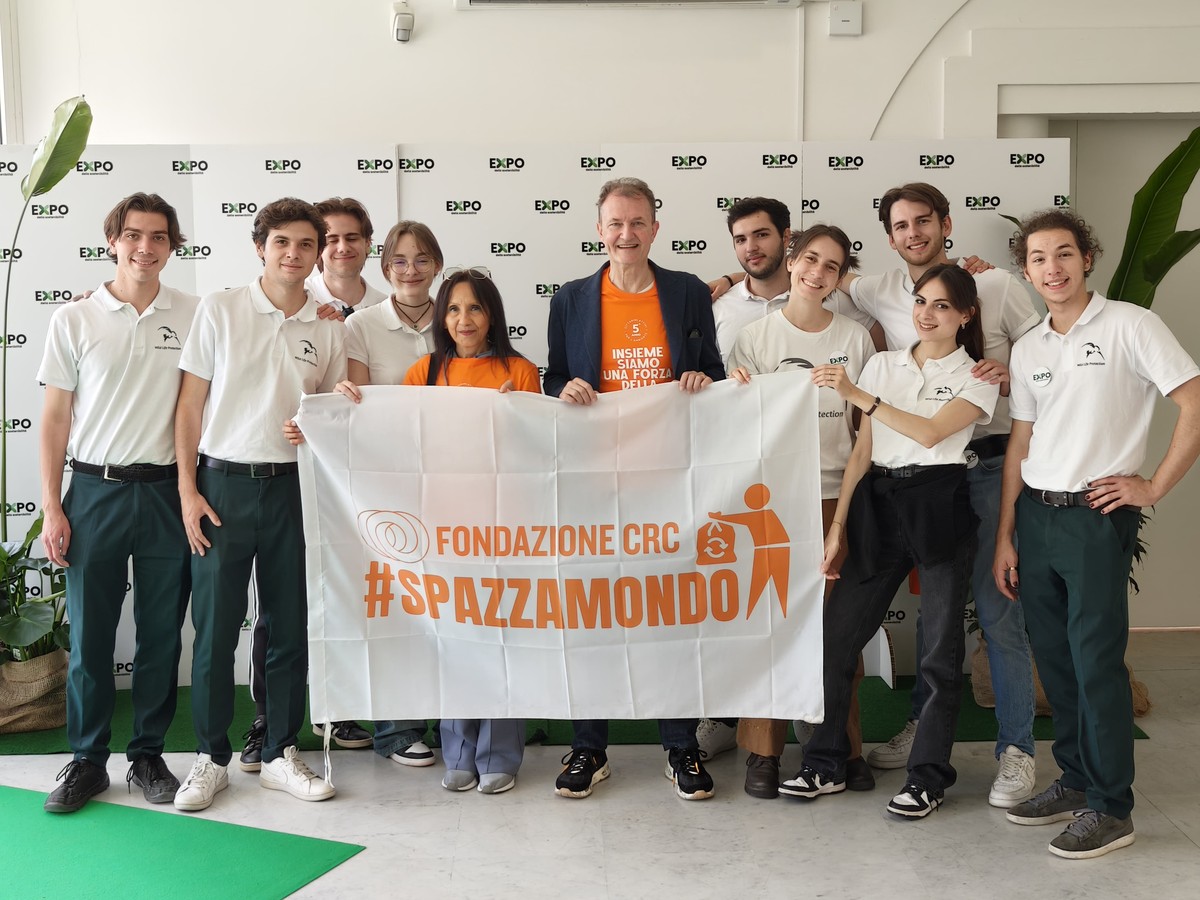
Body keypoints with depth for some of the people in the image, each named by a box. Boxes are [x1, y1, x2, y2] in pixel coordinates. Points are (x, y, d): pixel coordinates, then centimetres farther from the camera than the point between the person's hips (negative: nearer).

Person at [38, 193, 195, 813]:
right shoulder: (74, 320, 3)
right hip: (95, 490, 0)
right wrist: (52, 509, -1)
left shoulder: (194, 315, 3)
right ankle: (86, 760, 19)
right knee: (89, 635, 4)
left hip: (166, 492, 0)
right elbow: (55, 418, 4)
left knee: (161, 635, 7)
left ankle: (148, 756, 22)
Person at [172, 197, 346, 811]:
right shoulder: (219, 310, 1)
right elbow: (190, 404, 1)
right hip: (223, 484, -2)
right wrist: (188, 489, -5)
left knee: (291, 628, 7)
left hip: (293, 485, 2)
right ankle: (212, 759, 17)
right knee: (215, 628, 2)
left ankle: (280, 754, 21)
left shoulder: (327, 328, 8)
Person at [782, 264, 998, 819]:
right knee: (835, 635, 0)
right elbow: (862, 451, 9)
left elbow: (930, 432, -14)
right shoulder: (882, 365, 13)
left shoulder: (976, 378, 4)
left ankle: (928, 775, 16)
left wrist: (856, 395, -20)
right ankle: (825, 763, 13)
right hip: (877, 507, 3)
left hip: (940, 509, -3)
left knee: (941, 648, 2)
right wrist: (837, 525, 3)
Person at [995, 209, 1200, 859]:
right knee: (1054, 659, 12)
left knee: (1096, 661, -3)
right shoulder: (1027, 349, 12)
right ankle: (1075, 780, 27)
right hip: (1034, 514, 6)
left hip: (1096, 515, -6)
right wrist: (1004, 538, 11)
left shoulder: (1128, 325, -5)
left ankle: (1110, 809, 9)